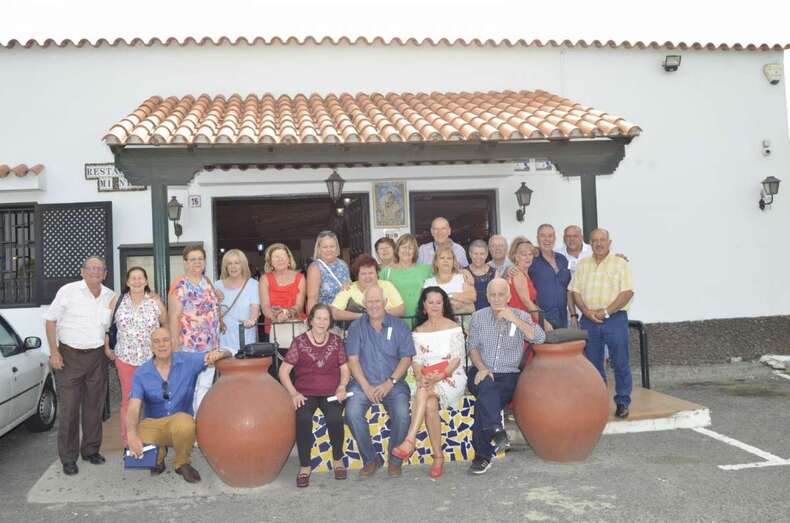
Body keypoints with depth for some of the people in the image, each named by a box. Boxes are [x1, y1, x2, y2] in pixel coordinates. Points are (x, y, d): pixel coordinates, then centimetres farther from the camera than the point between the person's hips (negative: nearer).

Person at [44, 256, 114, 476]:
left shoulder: (110, 296, 6)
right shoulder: (68, 291, -6)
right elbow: (50, 320, -4)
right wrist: (54, 352, -10)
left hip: (97, 357, 4)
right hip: (69, 356, -4)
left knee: (94, 406, 10)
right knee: (69, 408, -1)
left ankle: (91, 450, 24)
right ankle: (68, 458, 8)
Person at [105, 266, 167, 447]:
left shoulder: (155, 302, 0)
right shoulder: (118, 301, 3)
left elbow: (167, 326, 8)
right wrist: (107, 348, 7)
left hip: (152, 359, -1)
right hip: (125, 358, 1)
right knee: (128, 400, 5)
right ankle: (127, 442, 15)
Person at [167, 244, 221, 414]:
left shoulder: (208, 283, 12)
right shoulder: (179, 286, -8)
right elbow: (174, 317, -12)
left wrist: (217, 301, 8)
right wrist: (175, 346, -15)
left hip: (210, 345, 6)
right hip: (188, 346, -6)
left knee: (205, 387, 13)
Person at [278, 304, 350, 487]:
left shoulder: (336, 341, 10)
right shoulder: (299, 342, 3)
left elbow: (345, 369, 13)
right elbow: (284, 370, 3)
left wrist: (342, 387, -6)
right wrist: (294, 393, -10)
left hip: (331, 393, 1)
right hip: (306, 393, -1)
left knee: (335, 418, -30)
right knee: (303, 419, -32)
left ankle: (337, 460, -3)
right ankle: (304, 467, -14)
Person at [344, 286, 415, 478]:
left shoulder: (398, 326, 6)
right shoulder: (357, 327, 7)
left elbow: (406, 358, 1)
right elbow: (353, 359, 1)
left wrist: (390, 383, -11)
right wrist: (366, 386, -10)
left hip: (393, 384, 0)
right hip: (363, 383, 1)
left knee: (402, 414, -27)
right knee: (352, 413, -26)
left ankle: (395, 460, -3)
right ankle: (370, 459, -7)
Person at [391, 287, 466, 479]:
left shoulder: (453, 328, 5)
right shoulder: (418, 332, 16)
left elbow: (457, 358, -4)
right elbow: (416, 360, 8)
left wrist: (440, 376, -20)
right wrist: (421, 377, -14)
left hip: (452, 377, -3)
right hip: (427, 379, 3)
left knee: (424, 392, -34)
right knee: (430, 404, -30)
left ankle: (410, 441, -38)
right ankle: (438, 457, -24)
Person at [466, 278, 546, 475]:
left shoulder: (520, 316, 8)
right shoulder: (478, 317, 12)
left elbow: (540, 337, -8)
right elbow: (473, 347, 9)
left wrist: (514, 319, -15)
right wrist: (482, 368, -10)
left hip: (509, 375, -1)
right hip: (481, 372, 1)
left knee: (484, 400, -30)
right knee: (487, 388, -36)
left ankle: (482, 455, -25)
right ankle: (496, 430, -43)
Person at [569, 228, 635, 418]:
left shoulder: (620, 264, 0)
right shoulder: (582, 265, 11)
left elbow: (627, 292, -8)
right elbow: (575, 291, 7)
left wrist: (606, 311, -14)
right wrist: (587, 311, -9)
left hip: (615, 319, -3)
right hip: (589, 320, 3)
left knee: (620, 363, -2)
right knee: (593, 363, 9)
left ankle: (622, 402, 9)